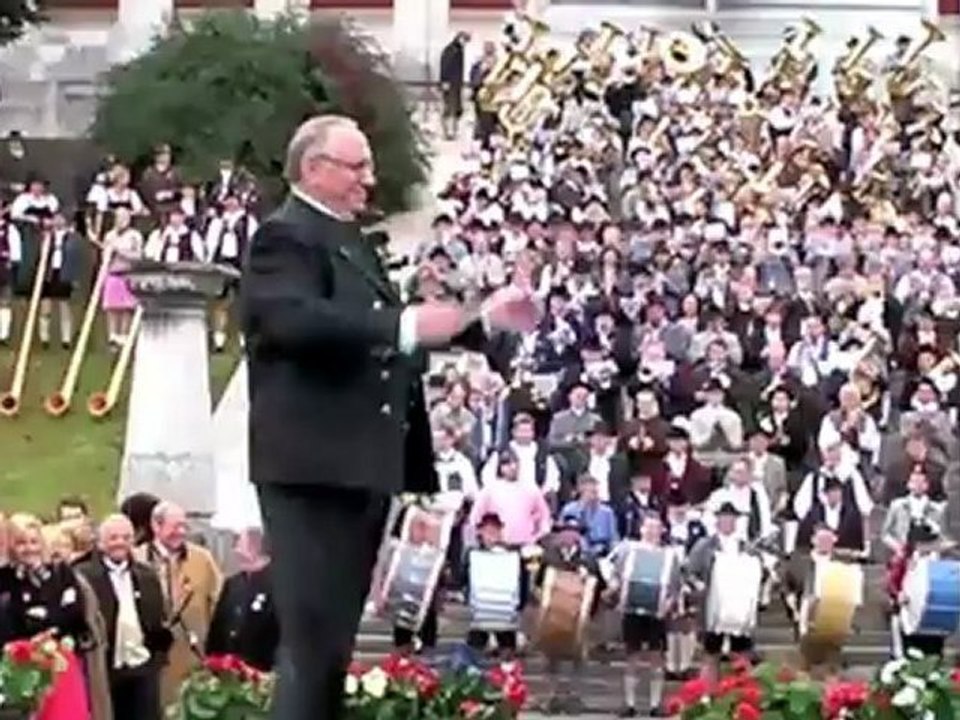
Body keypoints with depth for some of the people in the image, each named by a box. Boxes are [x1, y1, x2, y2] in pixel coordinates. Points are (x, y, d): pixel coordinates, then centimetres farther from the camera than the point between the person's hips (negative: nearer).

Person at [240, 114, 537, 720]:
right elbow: (297, 319, -28)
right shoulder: (284, 237, -9)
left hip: (360, 467, 10)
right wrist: (405, 326, -31)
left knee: (336, 640, 15)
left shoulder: (353, 241, 20)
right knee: (315, 642, -10)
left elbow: (385, 334, 28)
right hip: (313, 468, -10)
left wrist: (483, 319, 21)